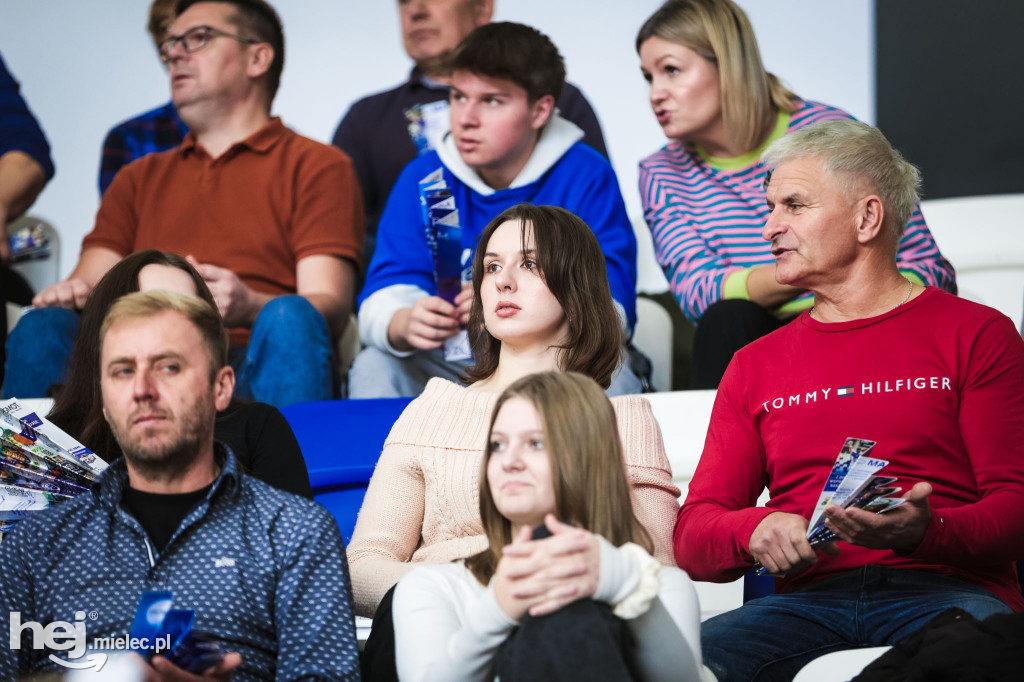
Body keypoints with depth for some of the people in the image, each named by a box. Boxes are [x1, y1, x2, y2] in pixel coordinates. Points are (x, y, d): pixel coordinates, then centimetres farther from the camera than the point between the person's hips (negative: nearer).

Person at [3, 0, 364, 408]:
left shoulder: (316, 166, 14)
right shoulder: (138, 178, 31)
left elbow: (331, 308, 0)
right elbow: (92, 280, 20)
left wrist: (249, 306, -22)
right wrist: (71, 293, -6)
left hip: (257, 364, -3)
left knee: (289, 319, -36)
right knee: (42, 328, -24)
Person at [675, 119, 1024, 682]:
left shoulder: (975, 334, 12)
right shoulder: (755, 365, 22)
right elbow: (693, 536, 16)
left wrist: (926, 532, -19)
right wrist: (755, 529, -9)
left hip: (947, 591, -2)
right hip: (809, 601, 3)